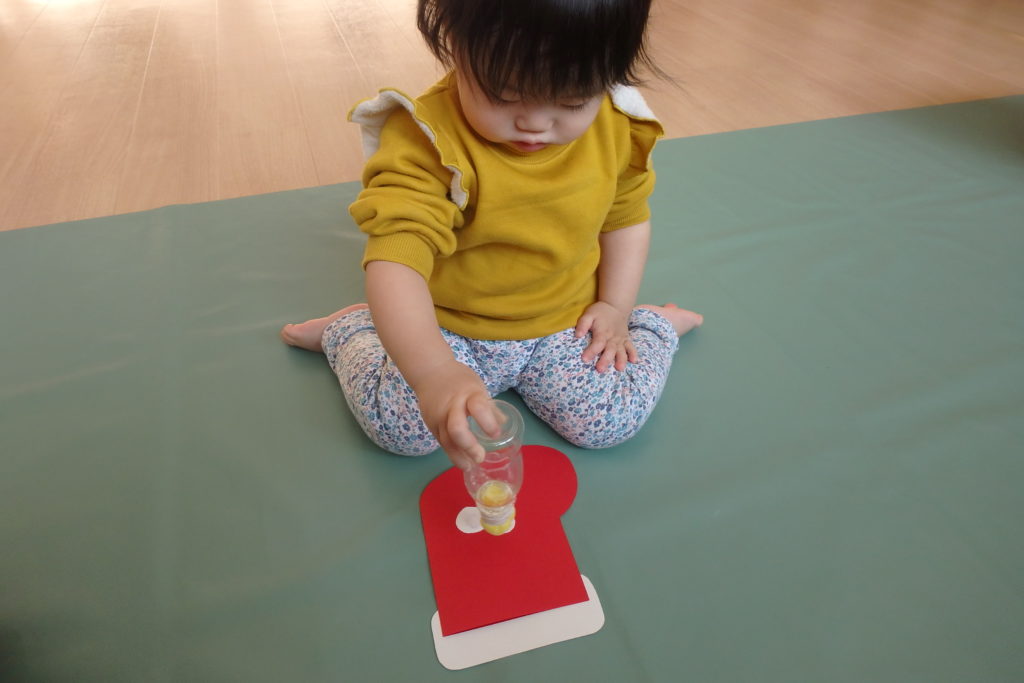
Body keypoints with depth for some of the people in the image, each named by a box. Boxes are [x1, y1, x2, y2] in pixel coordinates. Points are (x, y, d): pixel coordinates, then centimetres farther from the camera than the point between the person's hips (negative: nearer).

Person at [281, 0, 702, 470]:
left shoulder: (617, 128, -10)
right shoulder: (426, 141, -27)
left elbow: (627, 217, 7)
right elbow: (396, 261, -39)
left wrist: (615, 308, -2)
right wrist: (433, 371, -54)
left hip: (567, 324, 3)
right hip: (450, 332, -2)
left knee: (612, 421, -14)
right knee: (399, 427, -16)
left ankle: (656, 325, 20)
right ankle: (349, 330, 16)